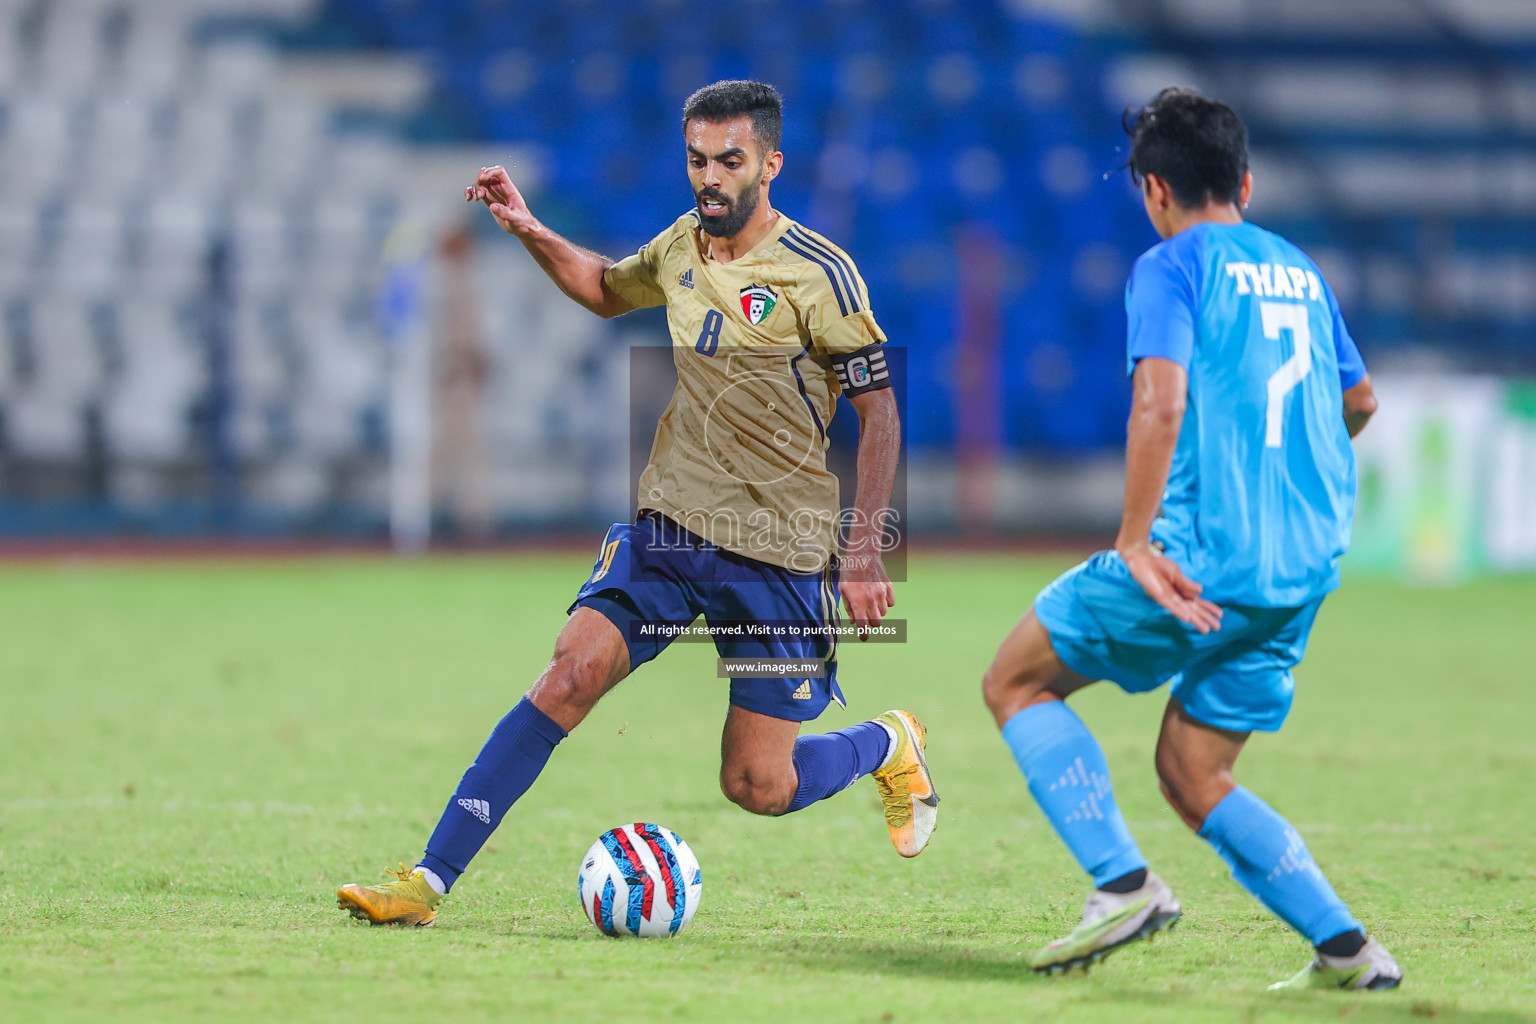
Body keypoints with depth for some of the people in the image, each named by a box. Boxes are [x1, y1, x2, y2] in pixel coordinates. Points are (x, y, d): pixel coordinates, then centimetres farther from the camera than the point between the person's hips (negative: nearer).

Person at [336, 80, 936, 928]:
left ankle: (887, 747, 31)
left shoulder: (818, 274, -12)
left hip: (780, 554, -4)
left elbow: (879, 411, -7)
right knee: (570, 675, -16)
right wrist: (529, 231, 13)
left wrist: (864, 555, -13)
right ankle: (427, 883, -16)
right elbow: (605, 289, 29)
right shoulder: (684, 245, 6)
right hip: (669, 524, 4)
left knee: (757, 788, -2)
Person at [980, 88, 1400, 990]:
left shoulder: (1171, 267, -4)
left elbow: (1161, 402, -20)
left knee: (1015, 680, 10)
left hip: (1207, 556, -7)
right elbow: (1358, 401, 31)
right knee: (1192, 772, 16)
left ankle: (1124, 884, -6)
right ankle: (1346, 948, 2)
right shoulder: (1299, 269, 18)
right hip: (1310, 564, 7)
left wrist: (1135, 545, -18)